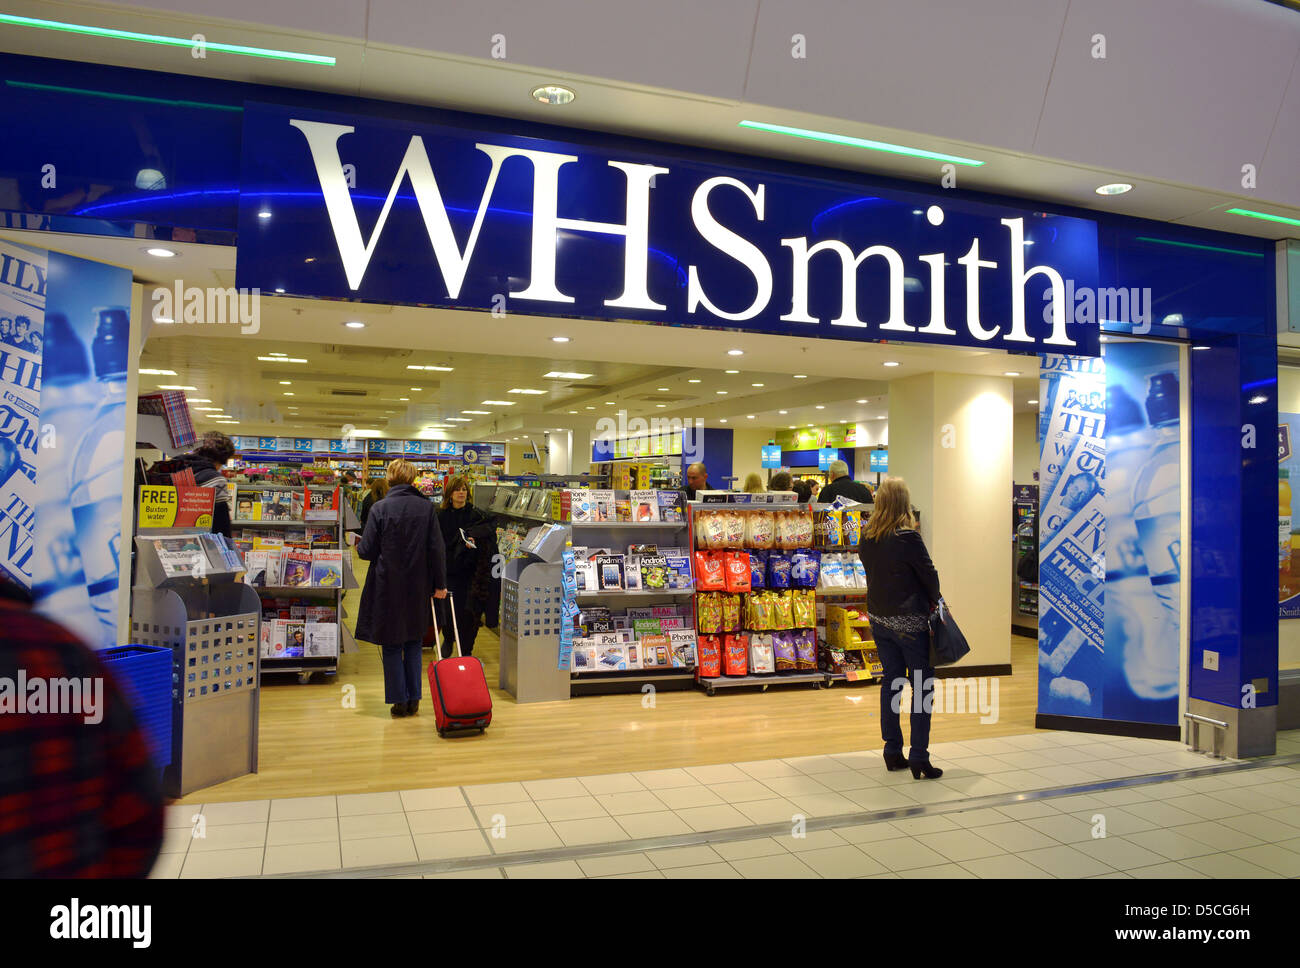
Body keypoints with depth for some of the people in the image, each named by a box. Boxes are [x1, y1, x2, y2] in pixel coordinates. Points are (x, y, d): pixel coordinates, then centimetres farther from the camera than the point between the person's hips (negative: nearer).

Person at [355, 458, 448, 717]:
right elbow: (437, 549, -3)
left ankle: (400, 701, 12)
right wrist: (439, 584, 4)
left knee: (392, 645, 9)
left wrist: (359, 547, 17)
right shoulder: (427, 507, -4)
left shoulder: (380, 508, -10)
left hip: (388, 585, -2)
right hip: (418, 588, 2)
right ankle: (413, 699, 18)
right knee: (414, 642, 16)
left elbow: (367, 551, -6)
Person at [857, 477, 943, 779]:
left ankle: (892, 753, 20)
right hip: (908, 621, -6)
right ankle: (919, 759, 3)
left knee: (891, 681, 15)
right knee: (922, 687, 3)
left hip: (878, 618, 6)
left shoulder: (866, 537, 0)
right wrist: (934, 599, 11)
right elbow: (929, 573, -8)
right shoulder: (908, 538, -17)